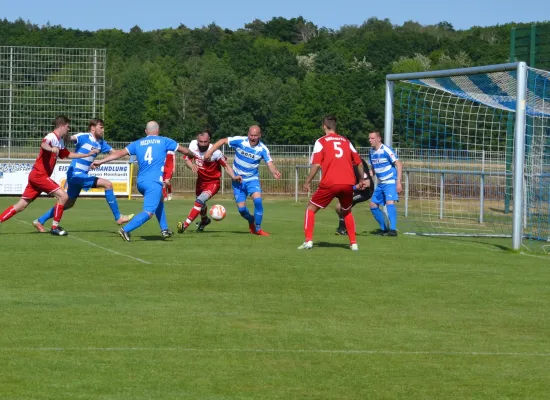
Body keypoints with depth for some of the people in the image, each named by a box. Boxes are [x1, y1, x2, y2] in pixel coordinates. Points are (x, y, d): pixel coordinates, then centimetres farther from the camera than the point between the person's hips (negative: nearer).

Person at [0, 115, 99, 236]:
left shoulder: (60, 141, 16)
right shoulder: (52, 137, -13)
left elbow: (68, 155, 30)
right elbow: (43, 144, -35)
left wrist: (88, 154, 31)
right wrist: (51, 149, -58)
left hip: (35, 176, 9)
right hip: (39, 175, -9)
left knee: (21, 205, 7)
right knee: (63, 196, -11)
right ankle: (55, 227, -3)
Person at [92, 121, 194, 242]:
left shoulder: (138, 143, 14)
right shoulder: (164, 141, 9)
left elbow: (120, 153, 6)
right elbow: (184, 150, 18)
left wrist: (100, 161, 7)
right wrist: (193, 155, 40)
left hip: (140, 182, 6)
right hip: (154, 182, -6)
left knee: (159, 201, 30)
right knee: (148, 212, -11)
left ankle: (164, 230, 27)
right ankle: (125, 230, -27)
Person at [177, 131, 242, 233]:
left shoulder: (215, 152, -28)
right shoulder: (193, 145, -15)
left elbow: (226, 166, -18)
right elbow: (187, 160, -4)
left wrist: (233, 177, -35)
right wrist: (192, 166, -27)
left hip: (213, 182, -6)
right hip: (201, 179, 6)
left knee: (200, 201, -24)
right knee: (201, 205, 24)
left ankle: (185, 225, -20)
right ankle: (204, 220, 56)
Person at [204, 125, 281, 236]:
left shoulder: (263, 149, -13)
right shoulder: (240, 141, -13)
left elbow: (270, 164, -22)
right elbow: (223, 141, -7)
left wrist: (275, 172, -44)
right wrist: (210, 151, -18)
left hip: (252, 179, -1)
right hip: (238, 180, 1)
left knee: (258, 200, -25)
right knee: (241, 209, -3)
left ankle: (258, 228, -8)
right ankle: (251, 221, 33)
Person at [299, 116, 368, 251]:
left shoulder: (321, 142, 5)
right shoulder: (346, 141, 17)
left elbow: (316, 165, -6)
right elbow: (359, 163, 19)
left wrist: (307, 182, 2)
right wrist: (362, 180, 31)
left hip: (330, 184, -4)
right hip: (348, 184, 4)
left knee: (311, 209, 13)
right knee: (346, 212, 27)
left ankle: (308, 241, 0)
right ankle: (353, 243, 19)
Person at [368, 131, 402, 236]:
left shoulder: (386, 150, -15)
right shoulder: (371, 152, 7)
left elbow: (399, 165, -17)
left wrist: (398, 182, -24)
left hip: (391, 182, -9)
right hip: (380, 184, 9)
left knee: (389, 202, -25)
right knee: (373, 205, 8)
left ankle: (393, 229, -29)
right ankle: (384, 228, 19)